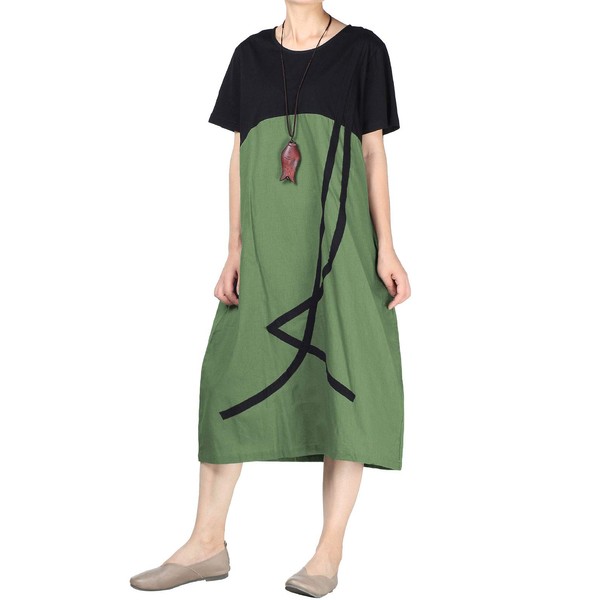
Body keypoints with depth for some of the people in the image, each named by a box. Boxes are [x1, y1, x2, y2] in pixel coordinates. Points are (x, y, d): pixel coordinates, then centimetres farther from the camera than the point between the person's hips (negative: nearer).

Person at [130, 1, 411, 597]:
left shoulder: (362, 49, 5)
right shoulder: (251, 54, 13)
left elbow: (374, 152, 3)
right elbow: (239, 156, 11)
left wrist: (386, 249, -5)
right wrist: (234, 251, 4)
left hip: (340, 235, -3)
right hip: (268, 234, 3)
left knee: (343, 379, -3)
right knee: (232, 374, 1)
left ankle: (330, 551, 5)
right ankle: (207, 543, 10)